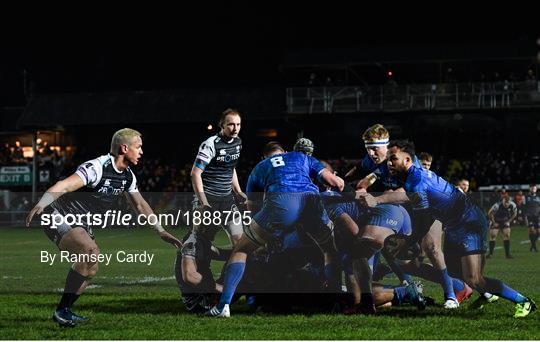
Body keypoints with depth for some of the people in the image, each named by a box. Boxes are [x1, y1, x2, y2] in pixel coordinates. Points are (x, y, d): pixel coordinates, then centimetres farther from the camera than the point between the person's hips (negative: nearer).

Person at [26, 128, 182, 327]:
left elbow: (140, 205, 19)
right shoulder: (97, 168, -25)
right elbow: (64, 185, -38)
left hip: (81, 224, 10)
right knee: (91, 251, -30)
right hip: (60, 219, -10)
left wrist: (162, 232, 17)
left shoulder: (128, 176, 4)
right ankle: (62, 311, -23)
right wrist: (40, 205, -54)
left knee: (90, 270, 13)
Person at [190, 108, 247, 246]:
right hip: (208, 199, -6)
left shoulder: (237, 142, 8)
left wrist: (238, 192, 15)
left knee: (238, 237, -1)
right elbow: (195, 173, -17)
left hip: (227, 199, 7)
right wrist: (203, 201, -22)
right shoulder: (211, 144, -15)